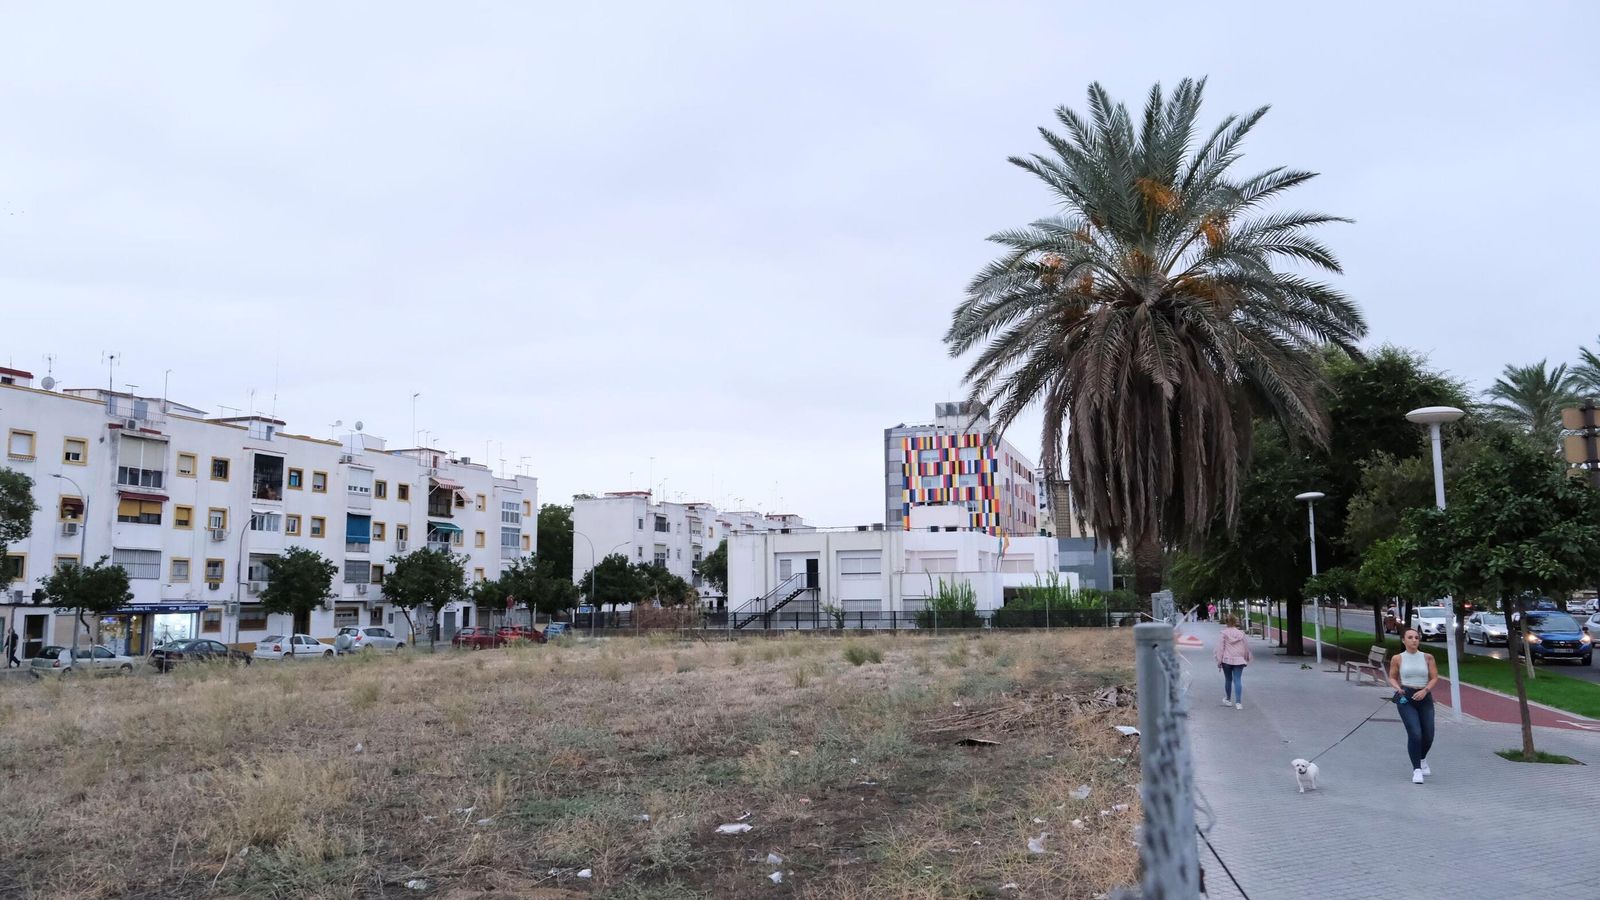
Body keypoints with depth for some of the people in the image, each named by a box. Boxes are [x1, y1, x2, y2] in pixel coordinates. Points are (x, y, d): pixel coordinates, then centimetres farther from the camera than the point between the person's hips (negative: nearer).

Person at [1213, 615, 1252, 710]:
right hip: (1239, 660, 1)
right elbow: (1246, 647, 12)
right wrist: (1246, 659, 25)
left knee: (1228, 680, 14)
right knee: (1237, 680, -2)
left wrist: (1219, 661, -1)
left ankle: (1228, 700, 29)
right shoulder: (1241, 633, 4)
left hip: (1226, 660, -1)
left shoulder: (1223, 633, -4)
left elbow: (1220, 648, -6)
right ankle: (1238, 702, -12)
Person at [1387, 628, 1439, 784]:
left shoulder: (1427, 657, 4)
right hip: (1406, 698, -2)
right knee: (1415, 733, -16)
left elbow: (1434, 678, 4)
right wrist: (1398, 688, -11)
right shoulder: (1397, 658, 1)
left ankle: (1422, 759, 38)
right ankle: (1416, 769, -5)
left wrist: (1425, 690, -13)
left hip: (1425, 697, 2)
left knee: (1428, 736, 5)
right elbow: (1392, 678, 9)